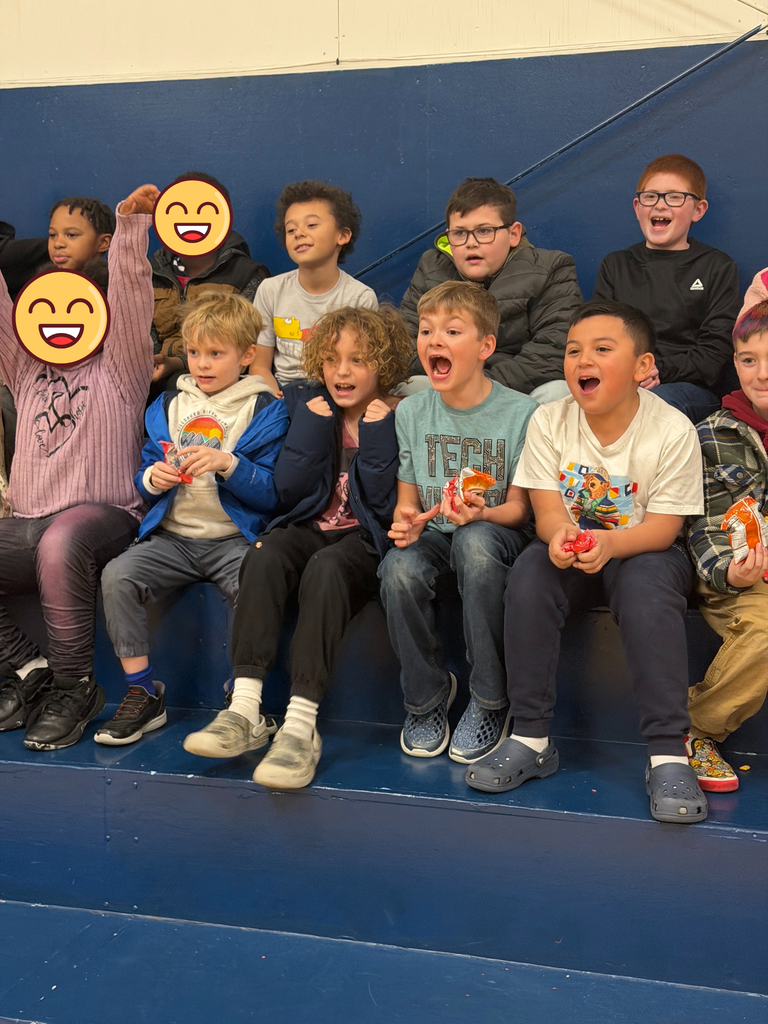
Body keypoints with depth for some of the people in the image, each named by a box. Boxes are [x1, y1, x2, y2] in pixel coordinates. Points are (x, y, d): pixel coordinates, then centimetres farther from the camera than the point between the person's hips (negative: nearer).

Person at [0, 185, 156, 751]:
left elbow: (129, 298, -2)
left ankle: (73, 689, -23)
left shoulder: (118, 370, 11)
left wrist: (132, 224, -14)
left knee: (61, 543, -39)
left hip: (105, 516, -5)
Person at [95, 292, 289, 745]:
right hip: (173, 537, 4)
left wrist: (228, 464, -19)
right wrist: (153, 478, -5)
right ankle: (143, 694, -8)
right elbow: (143, 478, 19)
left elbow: (272, 493, -4)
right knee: (118, 576, -21)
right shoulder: (168, 406, 16)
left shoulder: (265, 410, 3)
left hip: (234, 538, -4)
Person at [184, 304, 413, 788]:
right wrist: (315, 422, -6)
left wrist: (377, 432, -11)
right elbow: (289, 490, 2)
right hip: (310, 526, 3)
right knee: (265, 555, -32)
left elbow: (385, 503, -6)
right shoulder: (307, 404, 11)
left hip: (365, 537, -3)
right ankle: (245, 711, -36)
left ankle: (302, 725, -41)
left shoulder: (398, 416, 2)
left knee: (324, 567, -37)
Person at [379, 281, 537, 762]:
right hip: (434, 533, 3)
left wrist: (482, 513, -28)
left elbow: (518, 508, -5)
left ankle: (490, 701, -21)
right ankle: (427, 694, -4)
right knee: (400, 569, -32)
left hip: (495, 532, -3)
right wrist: (405, 520, -16)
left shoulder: (520, 412, -7)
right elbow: (407, 496, 8)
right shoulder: (411, 411, 4)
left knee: (475, 540, -39)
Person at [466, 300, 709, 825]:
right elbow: (547, 508, -10)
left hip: (644, 550, -2)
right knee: (530, 571, -28)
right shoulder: (550, 420, -6)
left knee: (646, 585, -35)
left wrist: (609, 543, -38)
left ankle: (669, 754, -28)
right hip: (571, 550, 3)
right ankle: (531, 738, -18)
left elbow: (663, 526, -17)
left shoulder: (672, 429, -14)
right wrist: (561, 534, -35)